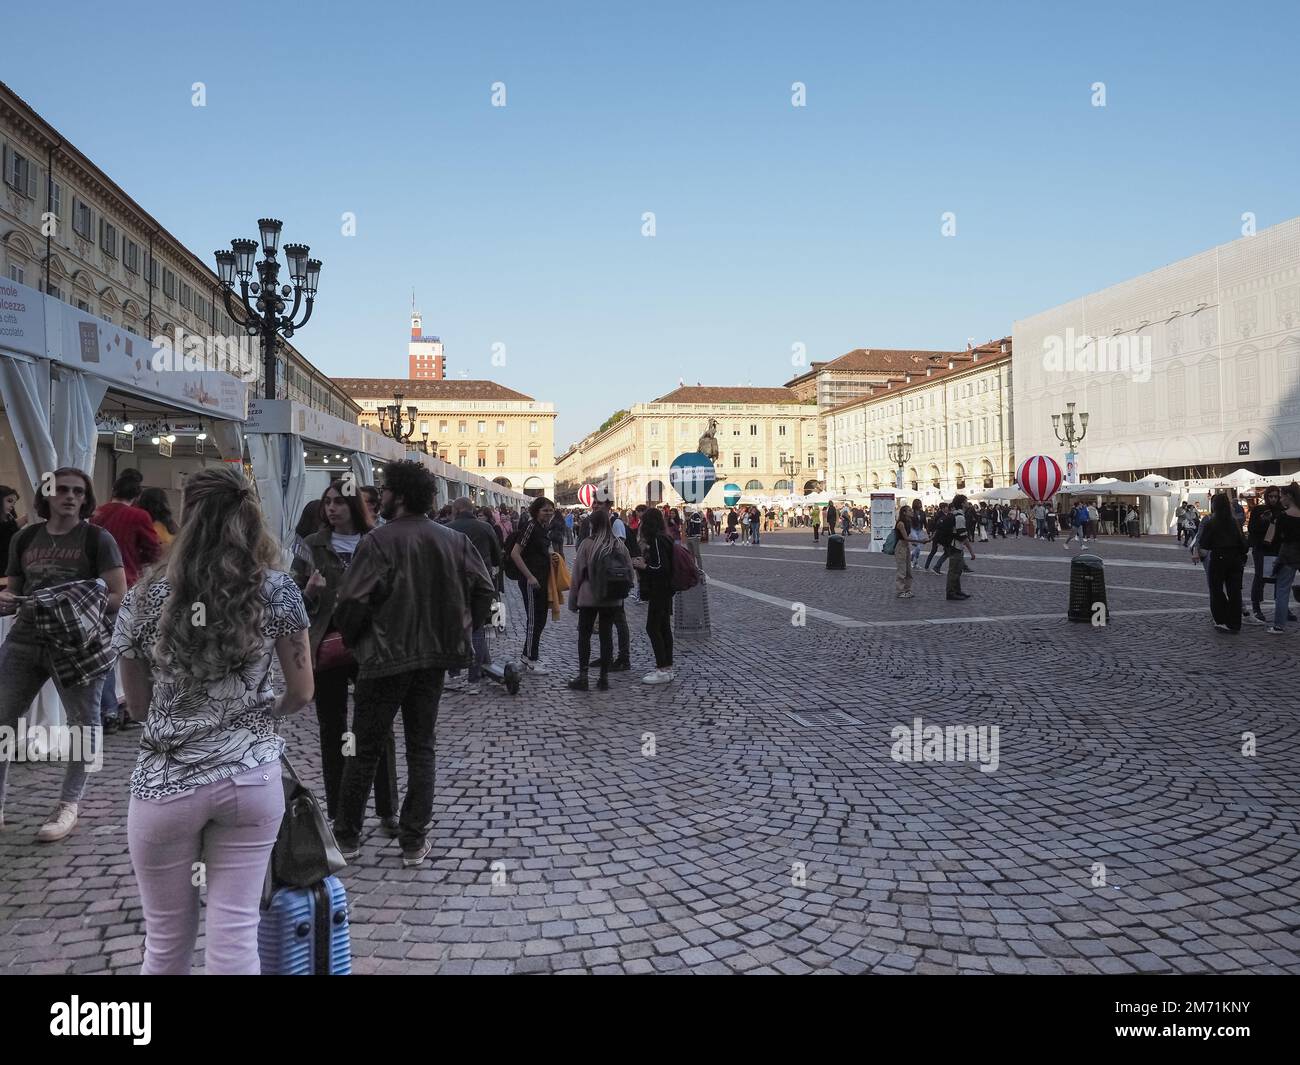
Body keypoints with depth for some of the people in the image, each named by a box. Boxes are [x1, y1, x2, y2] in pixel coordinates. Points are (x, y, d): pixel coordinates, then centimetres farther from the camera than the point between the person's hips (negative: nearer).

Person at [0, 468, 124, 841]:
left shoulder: (98, 539, -2)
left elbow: (119, 597, -7)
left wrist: (80, 606, -21)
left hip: (75, 642, -4)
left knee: (82, 720, 2)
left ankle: (69, 805, 15)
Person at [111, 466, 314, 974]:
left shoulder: (144, 598, -5)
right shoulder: (278, 589, -6)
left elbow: (137, 705, 6)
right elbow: (301, 692, -1)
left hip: (165, 783, 0)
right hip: (252, 778, 0)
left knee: (167, 939, 16)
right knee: (235, 936, 8)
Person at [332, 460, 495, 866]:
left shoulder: (379, 541, -14)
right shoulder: (454, 540, 2)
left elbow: (352, 601, -18)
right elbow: (484, 590, 1)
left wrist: (351, 639, 1)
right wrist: (461, 632, 12)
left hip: (385, 658, -4)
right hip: (435, 657, 4)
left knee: (365, 749, 11)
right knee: (421, 748, 13)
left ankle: (346, 836, 24)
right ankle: (414, 842, 15)